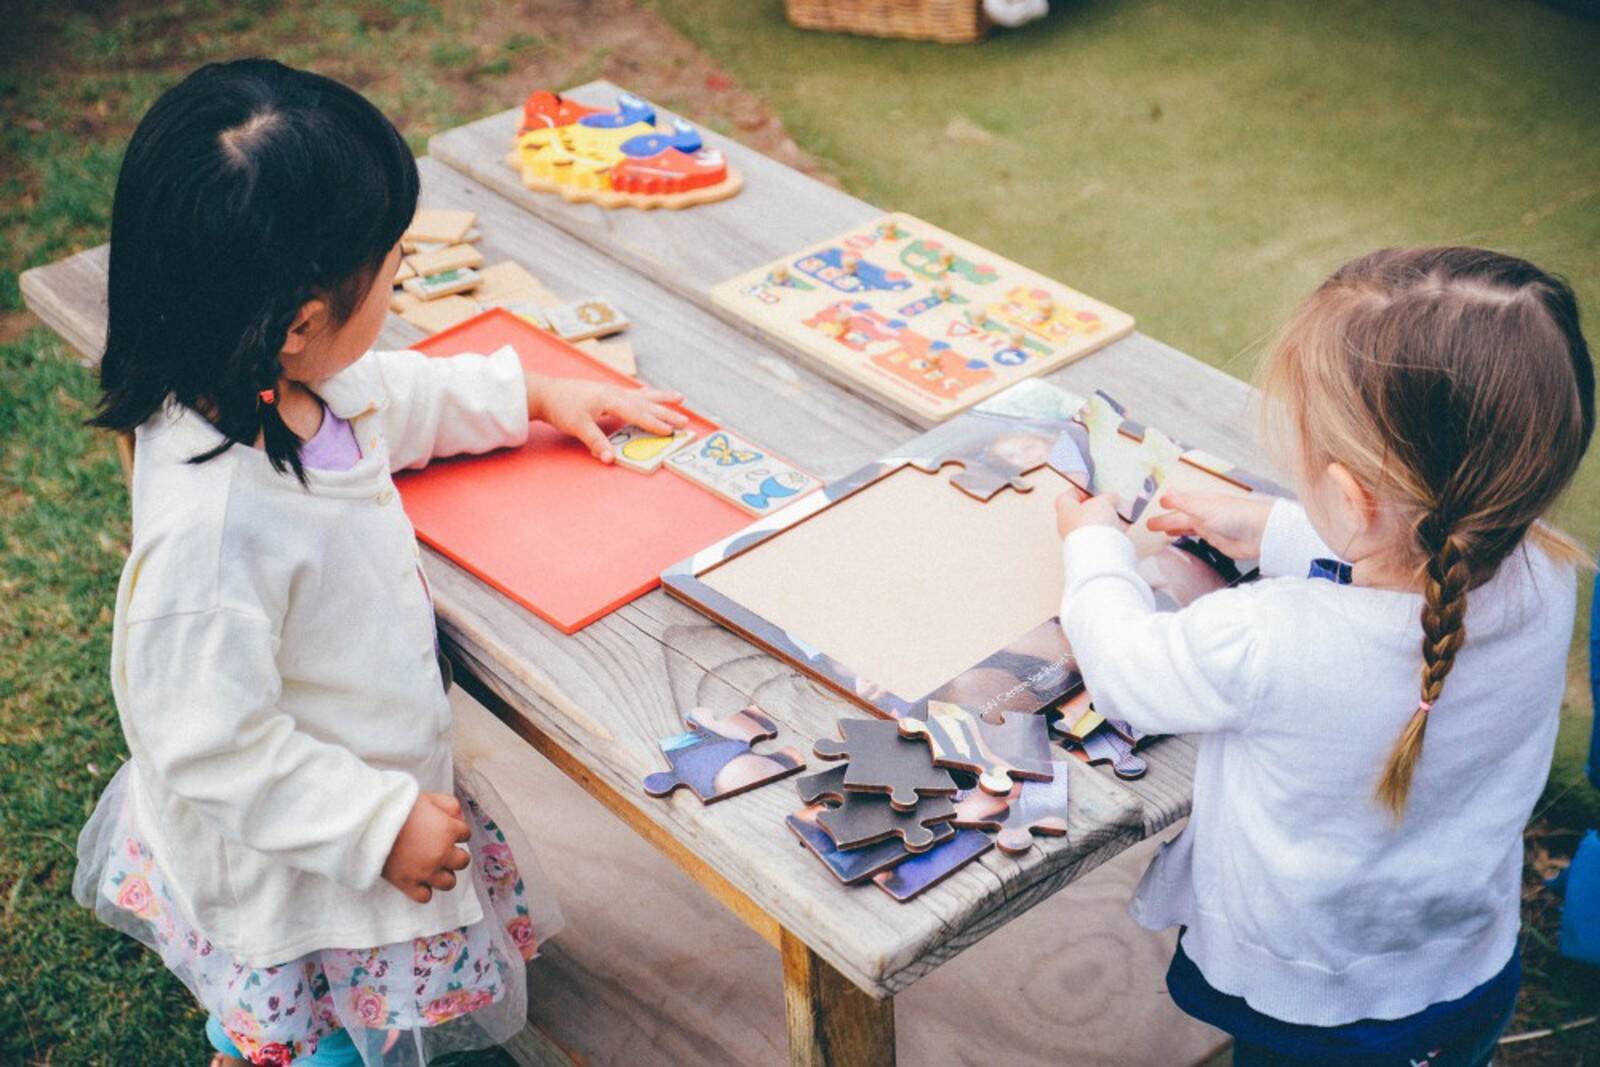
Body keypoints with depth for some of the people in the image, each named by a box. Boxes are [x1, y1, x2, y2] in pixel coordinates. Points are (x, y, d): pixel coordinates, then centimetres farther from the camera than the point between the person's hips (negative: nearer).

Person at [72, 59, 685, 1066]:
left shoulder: (286, 384, -12)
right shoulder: (214, 524, -38)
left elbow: (400, 399, 12)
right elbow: (212, 750, -30)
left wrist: (535, 395, 15)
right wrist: (382, 826, -22)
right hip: (296, 875, -8)